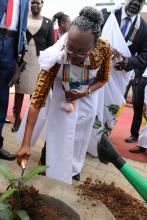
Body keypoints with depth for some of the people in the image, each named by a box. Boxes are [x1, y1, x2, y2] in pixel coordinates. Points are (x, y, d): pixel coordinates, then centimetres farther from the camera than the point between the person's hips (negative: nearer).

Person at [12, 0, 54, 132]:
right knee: (20, 88, 2)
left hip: (40, 59, 0)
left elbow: (51, 44, 5)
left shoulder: (48, 22, 9)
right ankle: (17, 118, 11)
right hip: (23, 58, 1)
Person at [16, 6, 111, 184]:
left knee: (80, 139, 19)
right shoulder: (55, 57, -36)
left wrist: (85, 92, -29)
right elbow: (38, 98, -35)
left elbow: (103, 79, -9)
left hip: (87, 100, 3)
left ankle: (74, 169, 48)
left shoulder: (104, 48, -29)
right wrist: (26, 143, -37)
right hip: (63, 99, -2)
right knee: (59, 142, 1)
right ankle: (57, 181, 28)